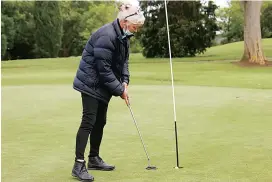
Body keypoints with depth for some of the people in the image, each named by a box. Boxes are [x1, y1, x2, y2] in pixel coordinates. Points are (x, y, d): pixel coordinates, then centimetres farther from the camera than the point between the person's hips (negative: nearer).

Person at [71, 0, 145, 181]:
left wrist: (125, 81, -3)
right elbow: (104, 69, -25)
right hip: (91, 83, -9)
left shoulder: (123, 35, 4)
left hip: (104, 85, 9)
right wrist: (120, 90, -18)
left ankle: (94, 159, 23)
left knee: (100, 121, 13)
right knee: (89, 121, -12)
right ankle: (79, 165, -10)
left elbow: (124, 61, 12)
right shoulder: (106, 36, -26)